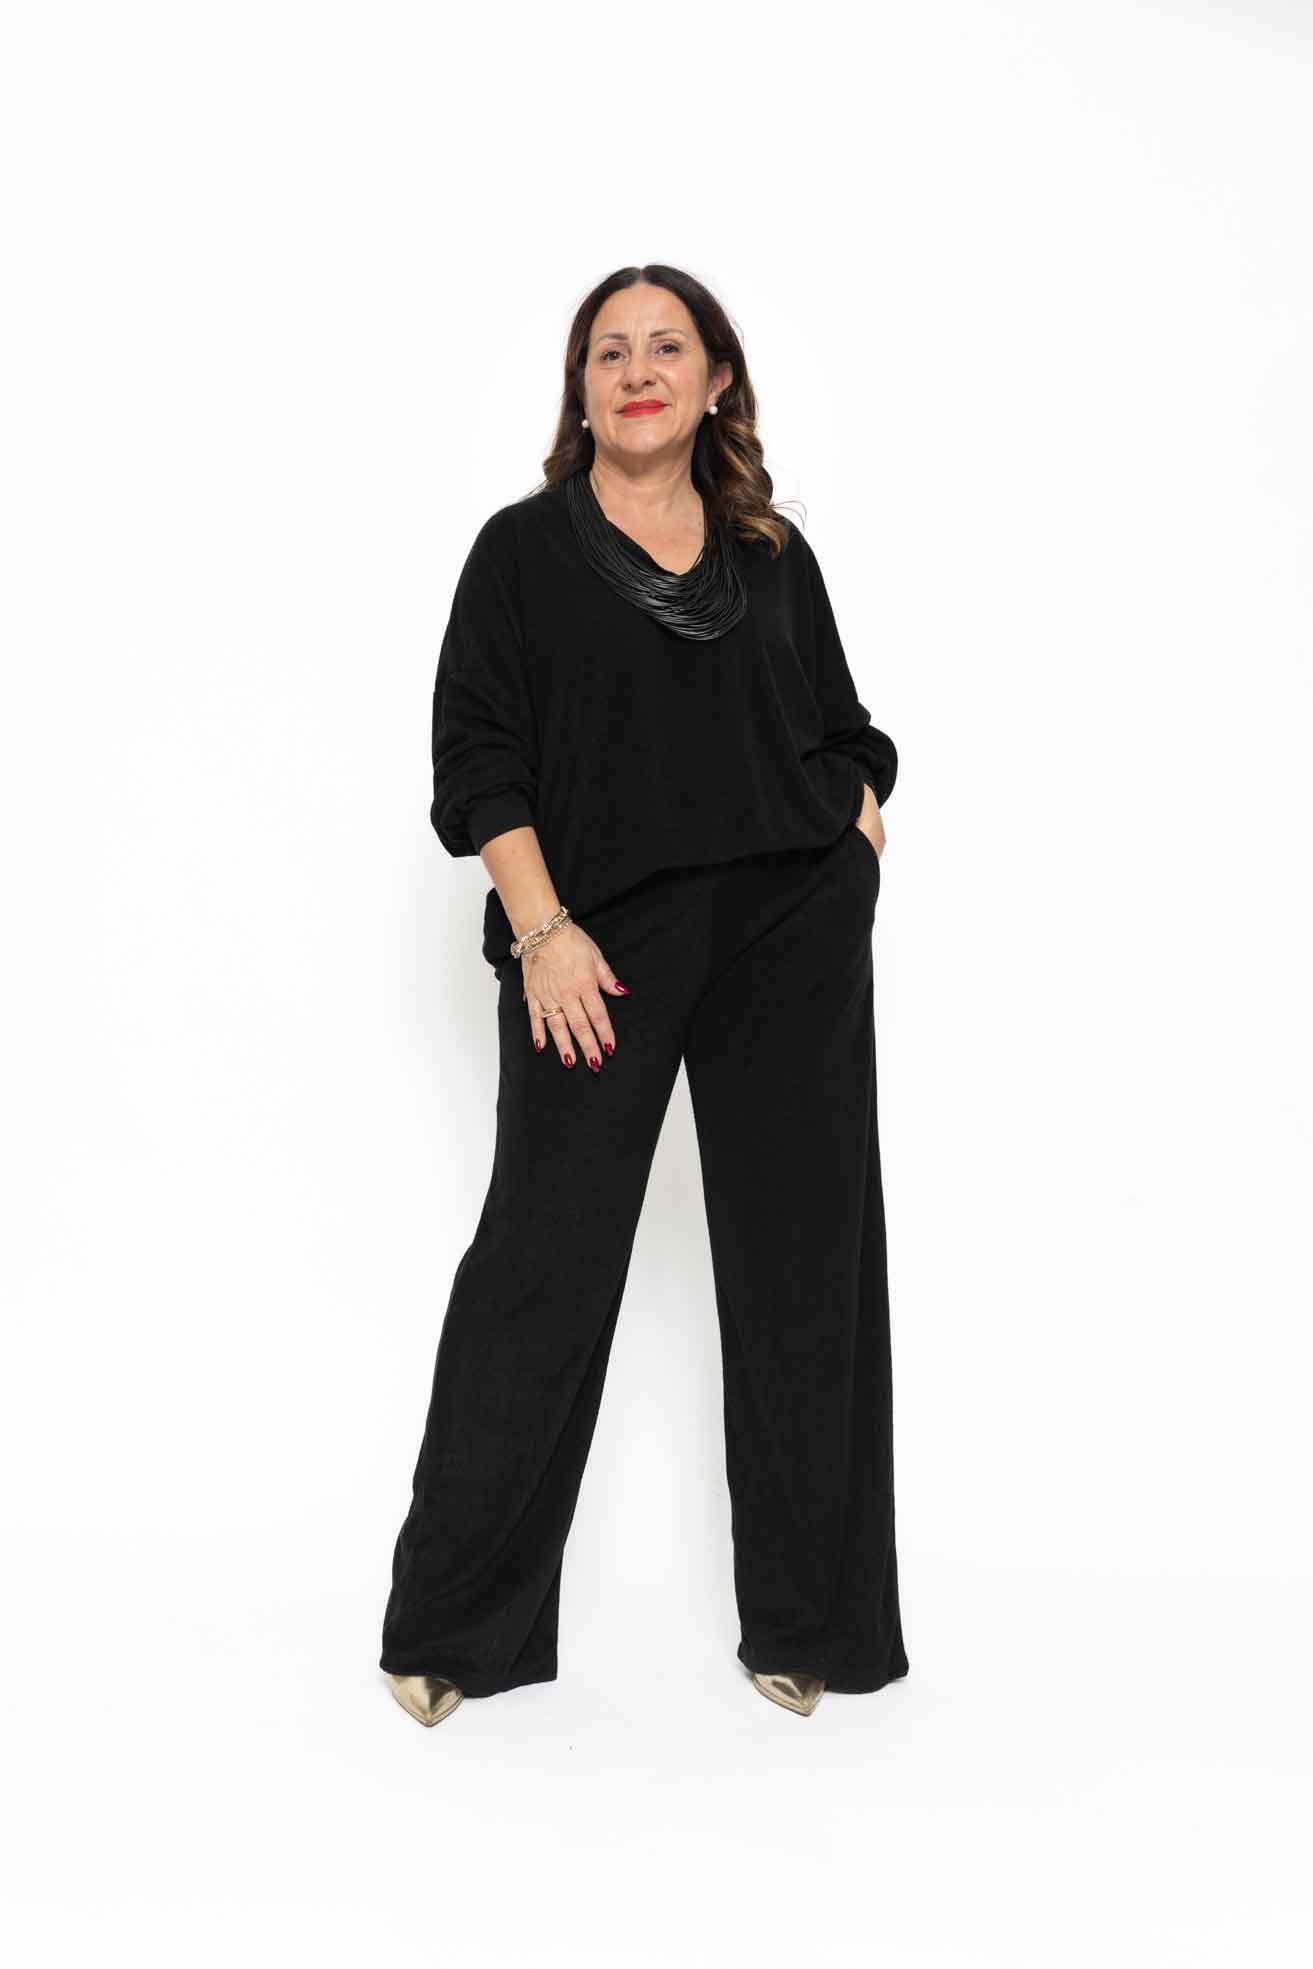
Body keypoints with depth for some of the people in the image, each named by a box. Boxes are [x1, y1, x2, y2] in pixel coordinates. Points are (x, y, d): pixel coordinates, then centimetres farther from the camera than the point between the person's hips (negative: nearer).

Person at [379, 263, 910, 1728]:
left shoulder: (774, 556, 15)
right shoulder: (525, 549, 7)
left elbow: (845, 737, 18)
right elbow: (479, 756, -1)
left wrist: (859, 872, 0)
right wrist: (542, 931, -12)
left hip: (793, 936, 3)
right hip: (597, 940, -3)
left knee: (803, 1262, 5)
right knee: (543, 1254, -2)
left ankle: (805, 1622, 19)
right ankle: (454, 1624, 14)